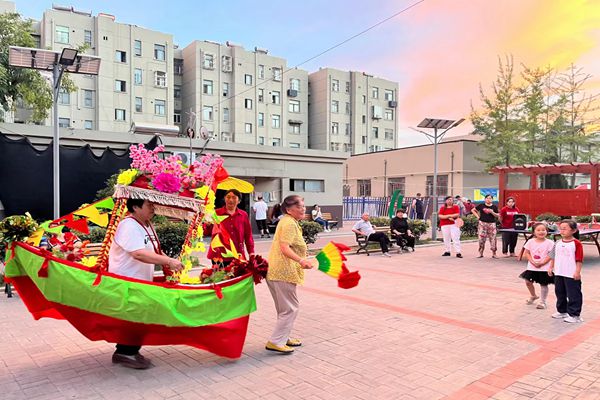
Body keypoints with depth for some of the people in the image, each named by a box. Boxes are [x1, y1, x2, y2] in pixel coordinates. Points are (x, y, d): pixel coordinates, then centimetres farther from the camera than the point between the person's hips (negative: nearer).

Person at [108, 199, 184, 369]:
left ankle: (129, 352, 26)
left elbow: (155, 251, 18)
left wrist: (170, 262, -1)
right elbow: (139, 254, -32)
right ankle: (126, 354, 13)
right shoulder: (129, 226, -20)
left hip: (142, 282, 9)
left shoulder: (147, 226, 12)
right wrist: (169, 262, -32)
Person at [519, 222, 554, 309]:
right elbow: (527, 253, 1)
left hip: (544, 268, -3)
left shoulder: (549, 243, -8)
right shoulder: (530, 242, 0)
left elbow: (550, 255, -9)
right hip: (532, 267, 3)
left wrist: (542, 263, -17)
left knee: (543, 284, 5)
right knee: (528, 282, 8)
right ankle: (533, 296, 34)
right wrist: (533, 262, -12)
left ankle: (542, 302, 19)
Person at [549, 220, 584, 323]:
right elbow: (553, 257, 15)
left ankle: (574, 315, 10)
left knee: (573, 295, 0)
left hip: (571, 275, -7)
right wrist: (551, 267, 13)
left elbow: (579, 259, -12)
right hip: (558, 273, 7)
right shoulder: (558, 243, 7)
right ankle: (562, 311, 31)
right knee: (560, 293, 17)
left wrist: (577, 271, -15)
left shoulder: (576, 243, -11)